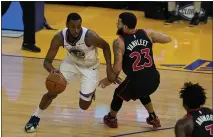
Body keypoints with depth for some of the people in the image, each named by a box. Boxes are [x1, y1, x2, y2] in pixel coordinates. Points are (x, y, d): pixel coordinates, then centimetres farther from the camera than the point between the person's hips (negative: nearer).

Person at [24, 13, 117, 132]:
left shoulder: (90, 36, -37)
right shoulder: (59, 37, -29)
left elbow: (106, 47, -17)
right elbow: (47, 61, -25)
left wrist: (109, 70, -21)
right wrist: (52, 70, -49)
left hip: (89, 67, -2)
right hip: (72, 62, 2)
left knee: (84, 106, -2)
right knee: (52, 92, -6)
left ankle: (91, 90, 34)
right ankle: (35, 117, 19)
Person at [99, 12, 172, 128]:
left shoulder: (119, 42, -12)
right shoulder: (147, 33, 1)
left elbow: (117, 68, -16)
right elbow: (168, 39, 14)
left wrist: (109, 80, 2)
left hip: (136, 83, -5)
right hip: (154, 80, 5)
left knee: (118, 94, 28)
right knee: (142, 92, 40)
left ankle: (111, 119, 49)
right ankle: (153, 118, 48)